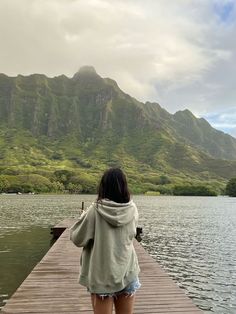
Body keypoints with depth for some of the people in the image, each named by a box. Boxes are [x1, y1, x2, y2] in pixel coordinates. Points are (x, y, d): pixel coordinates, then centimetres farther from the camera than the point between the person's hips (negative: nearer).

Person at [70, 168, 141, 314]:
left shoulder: (96, 210, -16)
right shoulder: (132, 209, -6)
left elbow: (78, 239, -7)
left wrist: (84, 217, 9)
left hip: (102, 275, -3)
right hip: (127, 273, 3)